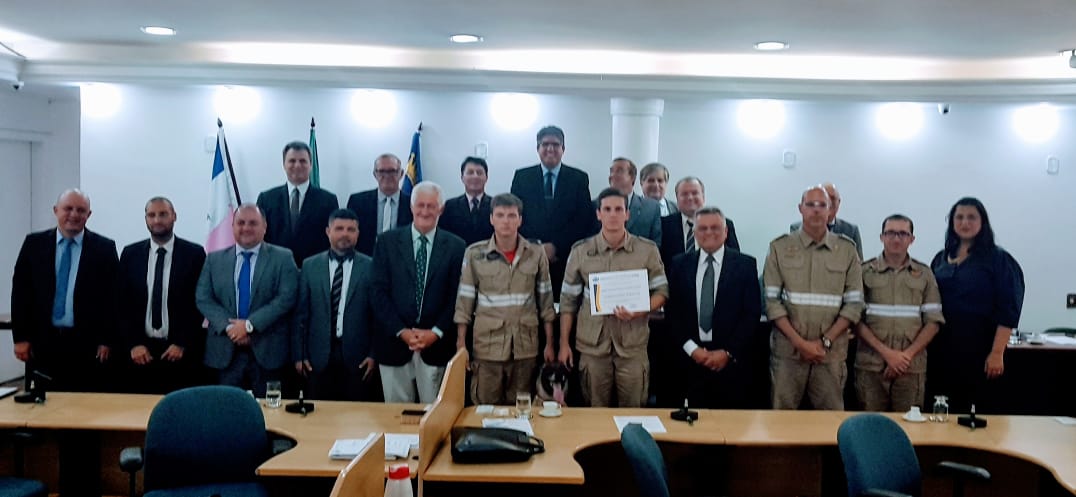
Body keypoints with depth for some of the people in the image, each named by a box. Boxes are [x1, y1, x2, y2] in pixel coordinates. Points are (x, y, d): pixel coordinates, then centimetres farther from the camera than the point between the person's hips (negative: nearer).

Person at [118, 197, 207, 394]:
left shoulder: (194, 254, 0)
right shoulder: (131, 254, 8)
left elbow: (200, 303, -1)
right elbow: (122, 302, 7)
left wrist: (182, 344, -6)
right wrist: (133, 344, -2)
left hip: (182, 352, -2)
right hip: (140, 352, 2)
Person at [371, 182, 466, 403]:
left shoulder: (455, 246, 3)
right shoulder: (387, 241, 4)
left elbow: (457, 296, 1)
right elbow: (379, 291, 0)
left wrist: (436, 332, -9)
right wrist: (401, 331, -9)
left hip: (437, 346, 0)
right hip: (395, 342, 1)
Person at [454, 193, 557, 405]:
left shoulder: (536, 254, 1)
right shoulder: (474, 254, -2)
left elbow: (545, 301, 5)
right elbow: (465, 302, 1)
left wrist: (549, 343, 5)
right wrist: (461, 345, -1)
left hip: (525, 347, 1)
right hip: (487, 347, -1)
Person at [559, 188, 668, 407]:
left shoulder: (648, 250, 2)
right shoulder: (580, 251, 4)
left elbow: (661, 291, 5)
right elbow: (568, 300, 7)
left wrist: (639, 311, -15)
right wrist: (564, 344, 4)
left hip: (633, 345, 0)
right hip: (592, 344, 0)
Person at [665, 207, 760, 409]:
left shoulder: (745, 264, 1)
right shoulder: (680, 264, 7)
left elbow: (752, 312, -2)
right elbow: (672, 310, 5)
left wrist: (728, 352, -8)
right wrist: (691, 348, -6)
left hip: (732, 360, -1)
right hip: (691, 358, 1)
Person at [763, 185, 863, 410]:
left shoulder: (846, 250, 6)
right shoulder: (780, 247, 2)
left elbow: (854, 303, 3)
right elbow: (771, 300, -2)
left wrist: (825, 341, -7)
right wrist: (799, 342, -9)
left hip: (831, 352, 1)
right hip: (787, 350, -1)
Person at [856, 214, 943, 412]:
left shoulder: (924, 274, 9)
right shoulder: (865, 271, 3)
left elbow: (933, 321, 5)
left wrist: (907, 355, -7)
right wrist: (886, 352, -10)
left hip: (912, 368, 1)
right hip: (870, 366, -1)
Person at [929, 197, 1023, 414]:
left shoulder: (998, 259, -1)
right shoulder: (941, 259, 11)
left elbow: (1007, 312, -7)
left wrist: (997, 353, -13)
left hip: (980, 348, -4)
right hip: (943, 348, 4)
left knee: (984, 410, 0)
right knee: (951, 412, 7)